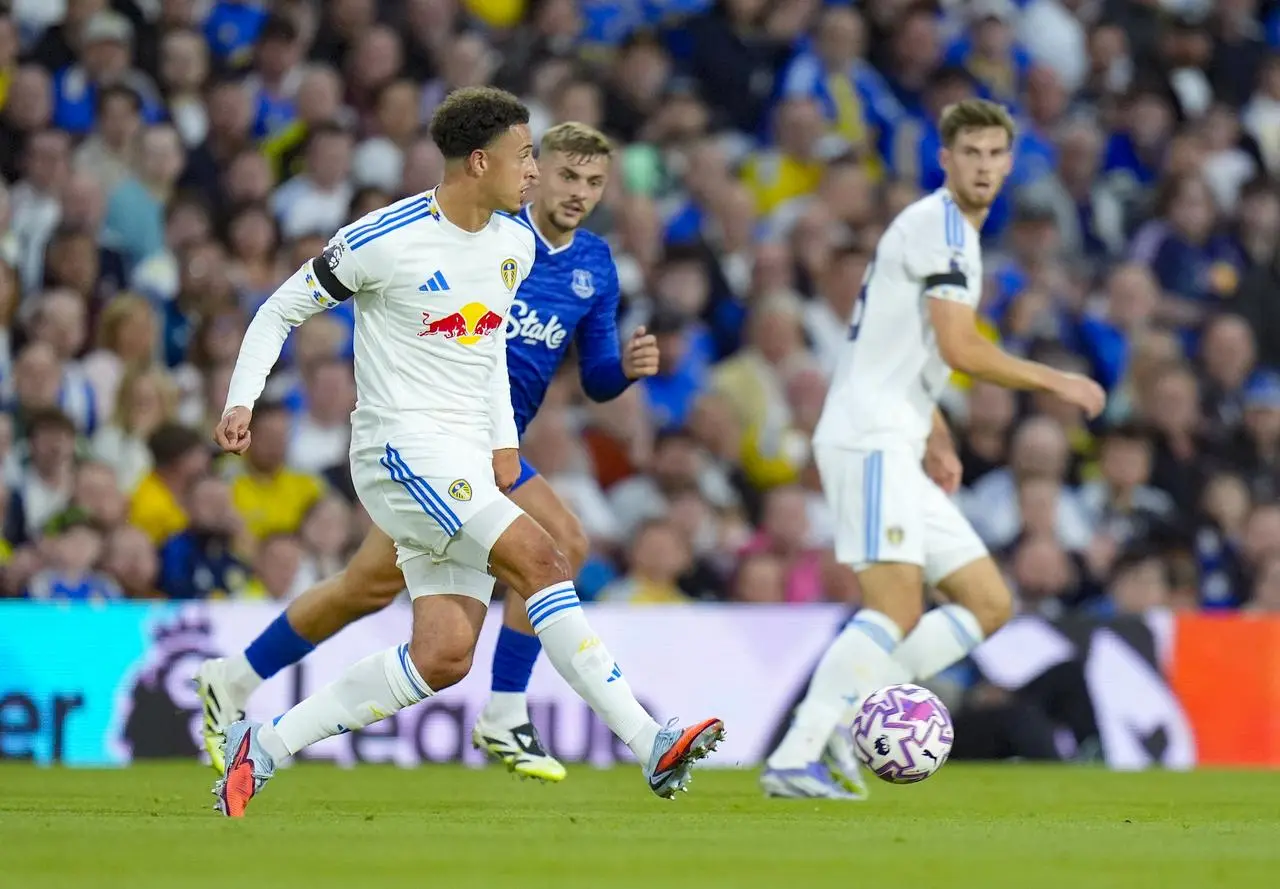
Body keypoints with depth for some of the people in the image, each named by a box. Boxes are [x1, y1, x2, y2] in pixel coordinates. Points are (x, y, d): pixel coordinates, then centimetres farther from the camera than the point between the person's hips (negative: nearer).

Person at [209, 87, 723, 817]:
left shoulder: (515, 244, 10)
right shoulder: (386, 239, -12)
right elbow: (282, 309, -1)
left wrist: (504, 440, 17)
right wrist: (243, 401, -10)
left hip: (465, 468, 8)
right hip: (402, 449, -8)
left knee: (443, 657, -2)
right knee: (541, 560, -22)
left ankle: (263, 746, 8)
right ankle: (650, 743, -23)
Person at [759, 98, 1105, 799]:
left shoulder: (955, 230, 22)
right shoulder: (940, 223, -9)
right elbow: (960, 349, -17)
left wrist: (936, 438, 22)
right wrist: (1058, 382, -7)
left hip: (896, 450, 10)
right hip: (870, 440, -10)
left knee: (989, 603, 5)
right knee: (898, 610, -21)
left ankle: (841, 723, -2)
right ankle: (793, 760, -24)